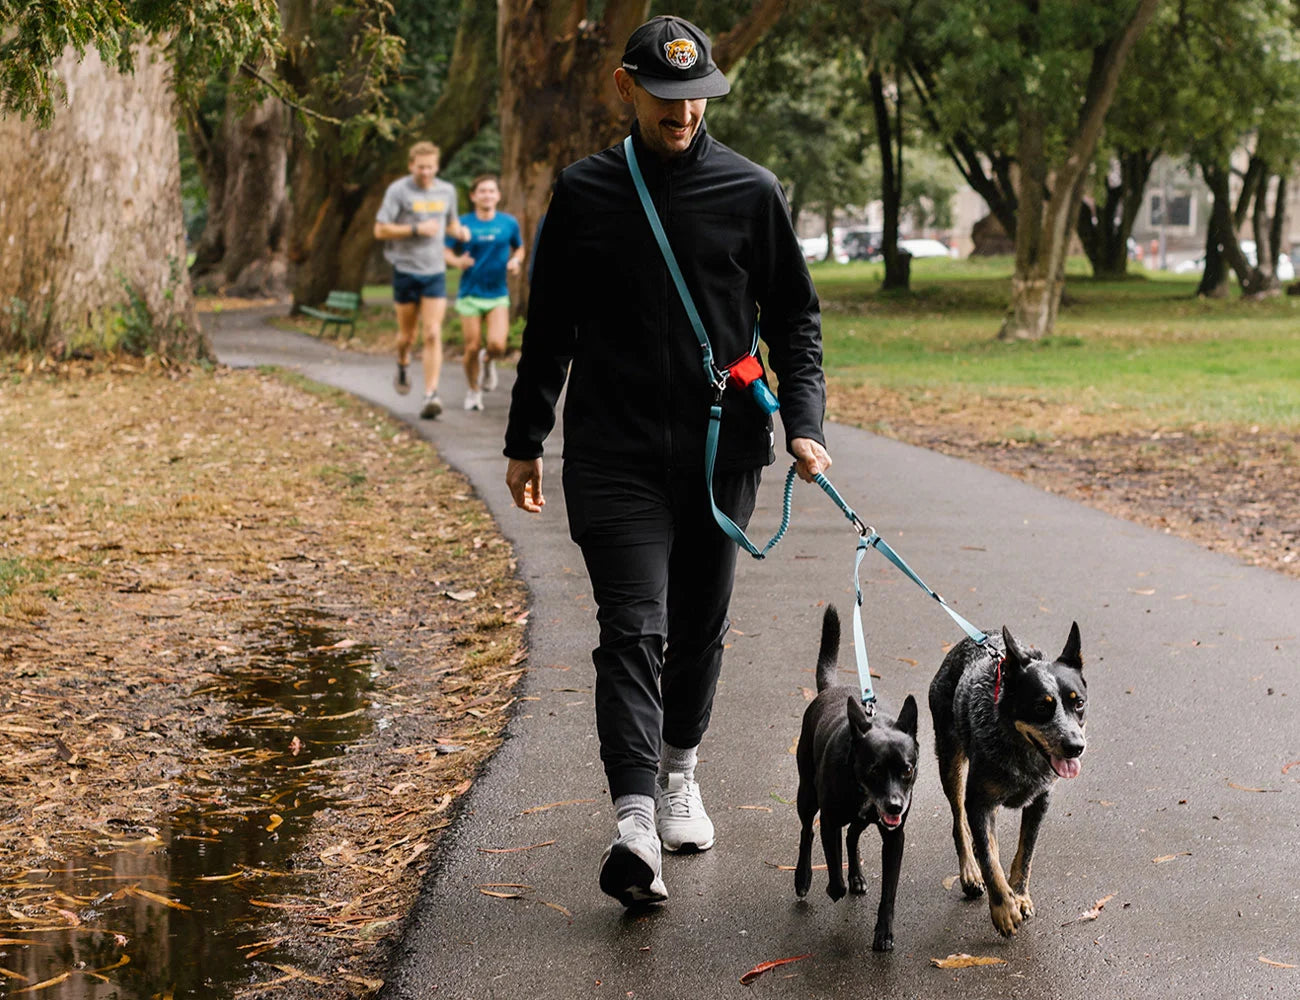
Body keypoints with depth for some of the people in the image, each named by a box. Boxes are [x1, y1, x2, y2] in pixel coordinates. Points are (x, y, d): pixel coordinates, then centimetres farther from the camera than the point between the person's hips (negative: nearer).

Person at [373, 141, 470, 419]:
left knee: (433, 334, -10)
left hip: (435, 271, 2)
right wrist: (416, 229, -18)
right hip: (405, 271, -2)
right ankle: (402, 367, 43)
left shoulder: (447, 191, 7)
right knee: (407, 335, 9)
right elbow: (380, 230, -9)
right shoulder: (398, 190, -6)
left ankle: (431, 395, -14)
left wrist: (460, 231, 1)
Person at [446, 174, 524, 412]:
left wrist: (516, 261, -5)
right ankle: (473, 392, 22)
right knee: (472, 348, -1)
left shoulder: (509, 223, 2)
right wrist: (457, 261, -20)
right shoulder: (464, 224, -3)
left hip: (498, 295, 1)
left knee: (497, 345, -16)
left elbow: (519, 248, 17)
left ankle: (488, 361, 21)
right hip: (470, 294, -1)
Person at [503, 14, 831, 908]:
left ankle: (680, 773, 35)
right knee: (632, 630, -12)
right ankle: (636, 823, -20)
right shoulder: (584, 194, 3)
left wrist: (803, 420, -7)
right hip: (614, 454, -1)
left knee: (699, 627, 12)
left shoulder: (751, 192, 3)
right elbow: (549, 327, 10)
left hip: (721, 449, 2)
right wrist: (526, 441, 11)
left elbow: (795, 316, 7)